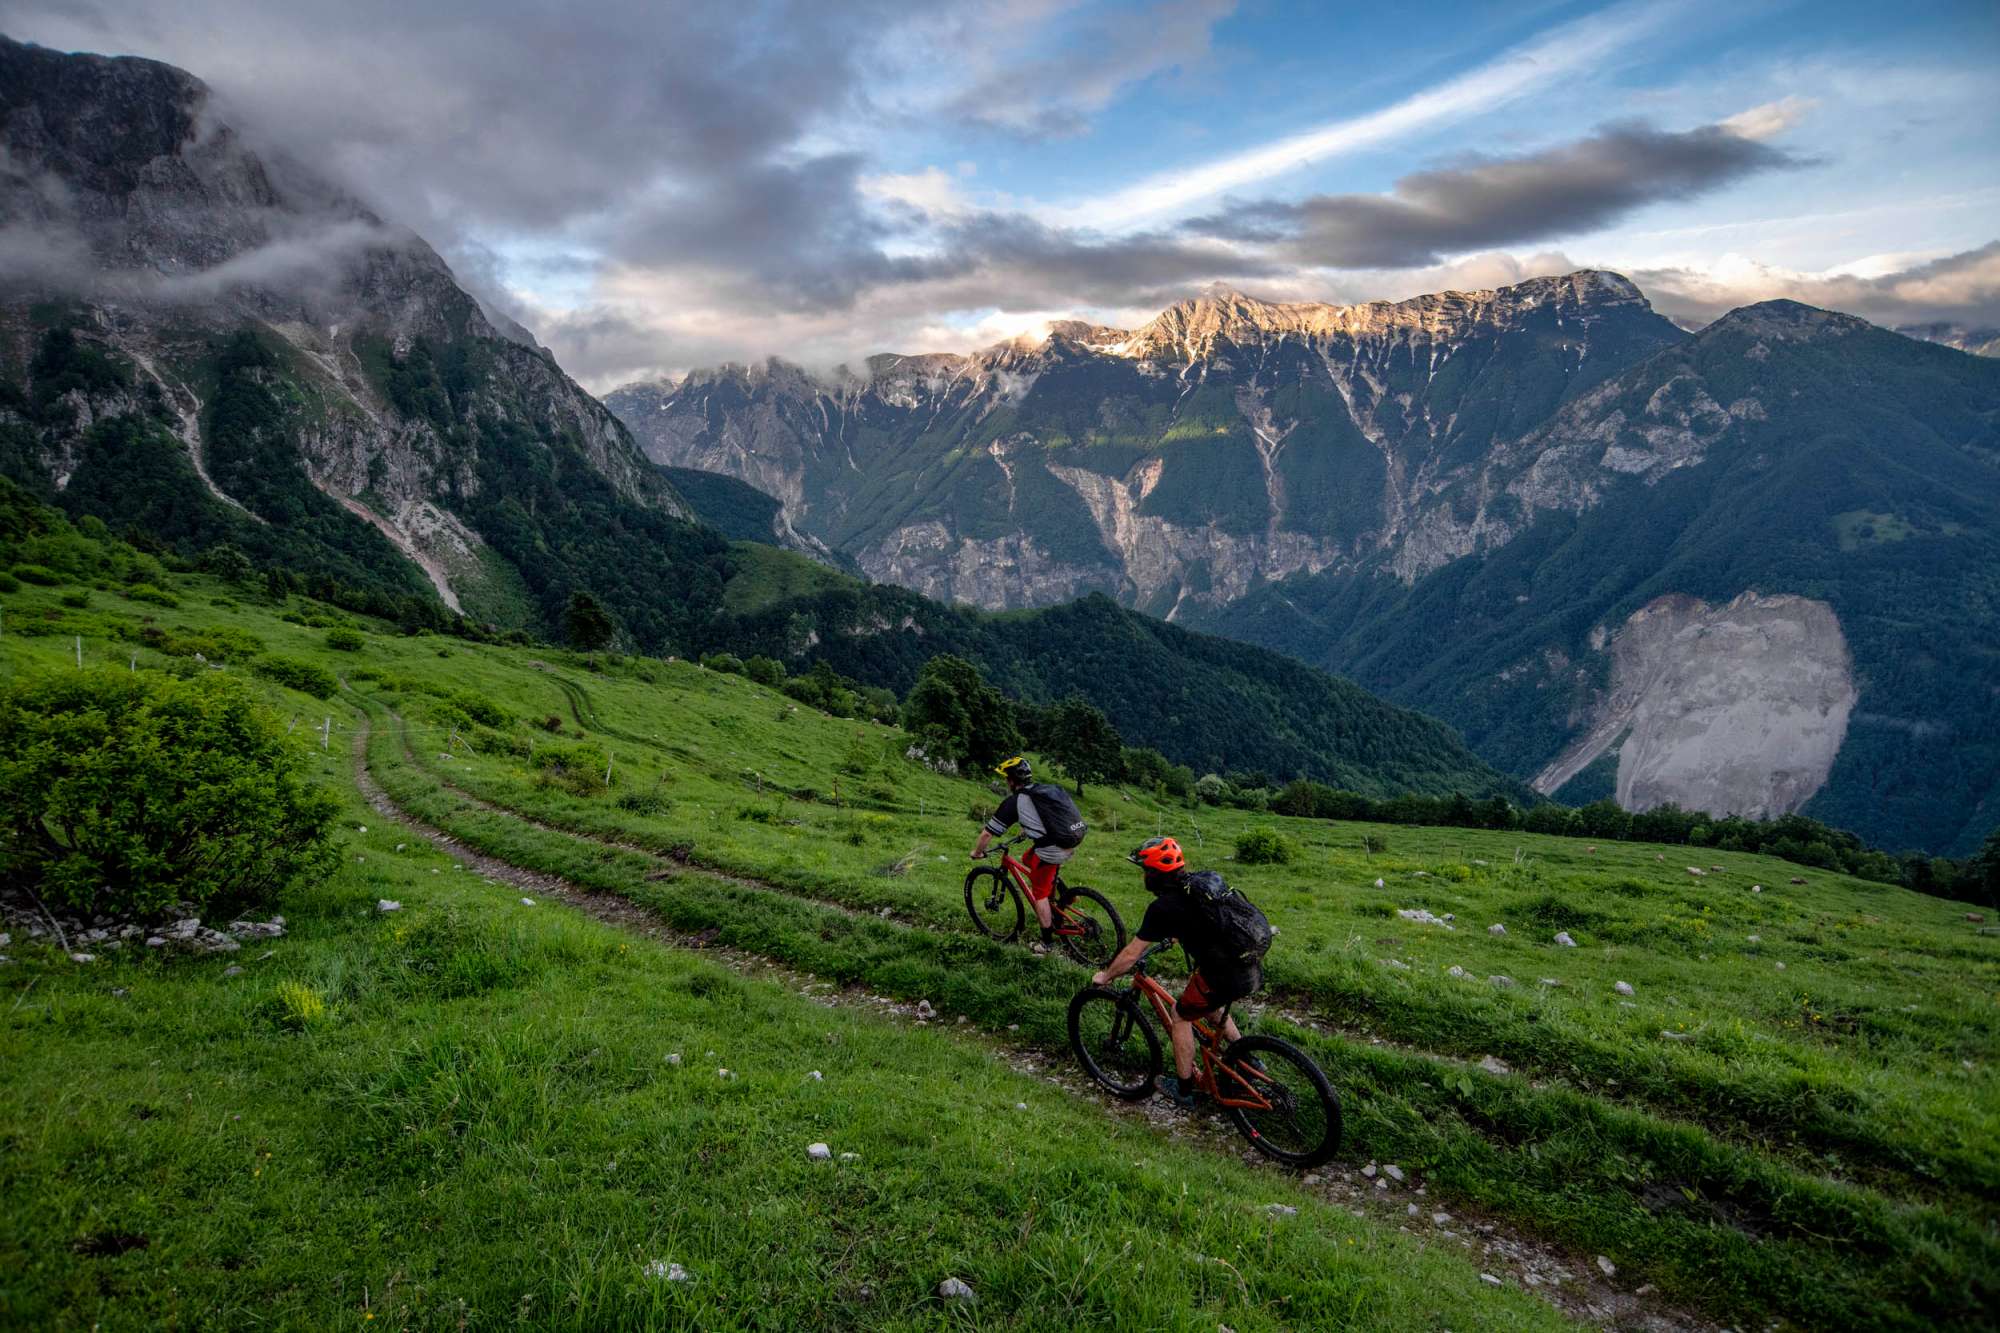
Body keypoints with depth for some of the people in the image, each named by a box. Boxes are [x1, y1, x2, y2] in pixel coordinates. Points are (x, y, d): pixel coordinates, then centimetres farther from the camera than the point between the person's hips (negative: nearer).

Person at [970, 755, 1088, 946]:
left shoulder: (1014, 801, -2)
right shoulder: (1047, 788, 19)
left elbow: (988, 832, 1)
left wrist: (977, 852, 17)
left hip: (1052, 849, -7)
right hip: (1075, 843, 7)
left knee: (1040, 893, 10)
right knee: (1027, 861, 28)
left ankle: (1047, 941, 15)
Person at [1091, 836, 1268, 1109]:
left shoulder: (1163, 907, -9)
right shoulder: (1204, 879, 12)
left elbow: (1131, 954, -1)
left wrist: (1105, 977, 16)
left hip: (1225, 977, -7)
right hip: (1254, 971, 7)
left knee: (1181, 1016, 16)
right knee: (1210, 1005, 33)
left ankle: (1184, 1091, 25)